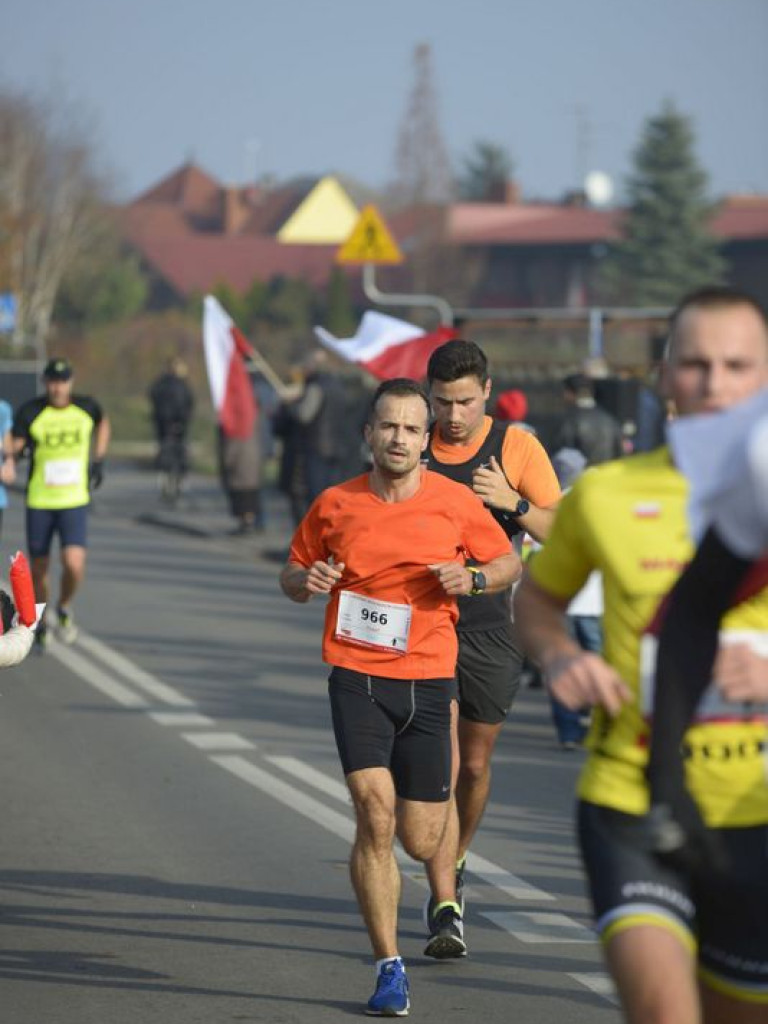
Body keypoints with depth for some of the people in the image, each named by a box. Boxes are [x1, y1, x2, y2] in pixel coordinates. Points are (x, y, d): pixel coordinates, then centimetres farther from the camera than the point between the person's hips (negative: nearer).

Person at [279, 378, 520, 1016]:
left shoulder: (455, 502, 1)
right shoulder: (334, 505, 3)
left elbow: (510, 563, 12)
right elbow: (292, 576, 16)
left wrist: (473, 578, -9)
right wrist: (307, 580, -8)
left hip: (428, 680, 1)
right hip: (357, 677, -1)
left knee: (420, 842, 5)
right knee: (375, 815, -17)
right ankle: (390, 968, -8)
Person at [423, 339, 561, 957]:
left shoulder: (517, 447, -2)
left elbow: (562, 534, -5)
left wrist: (514, 502, -21)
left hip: (491, 631, 0)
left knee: (475, 765, 12)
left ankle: (455, 864, 40)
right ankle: (445, 907, -12)